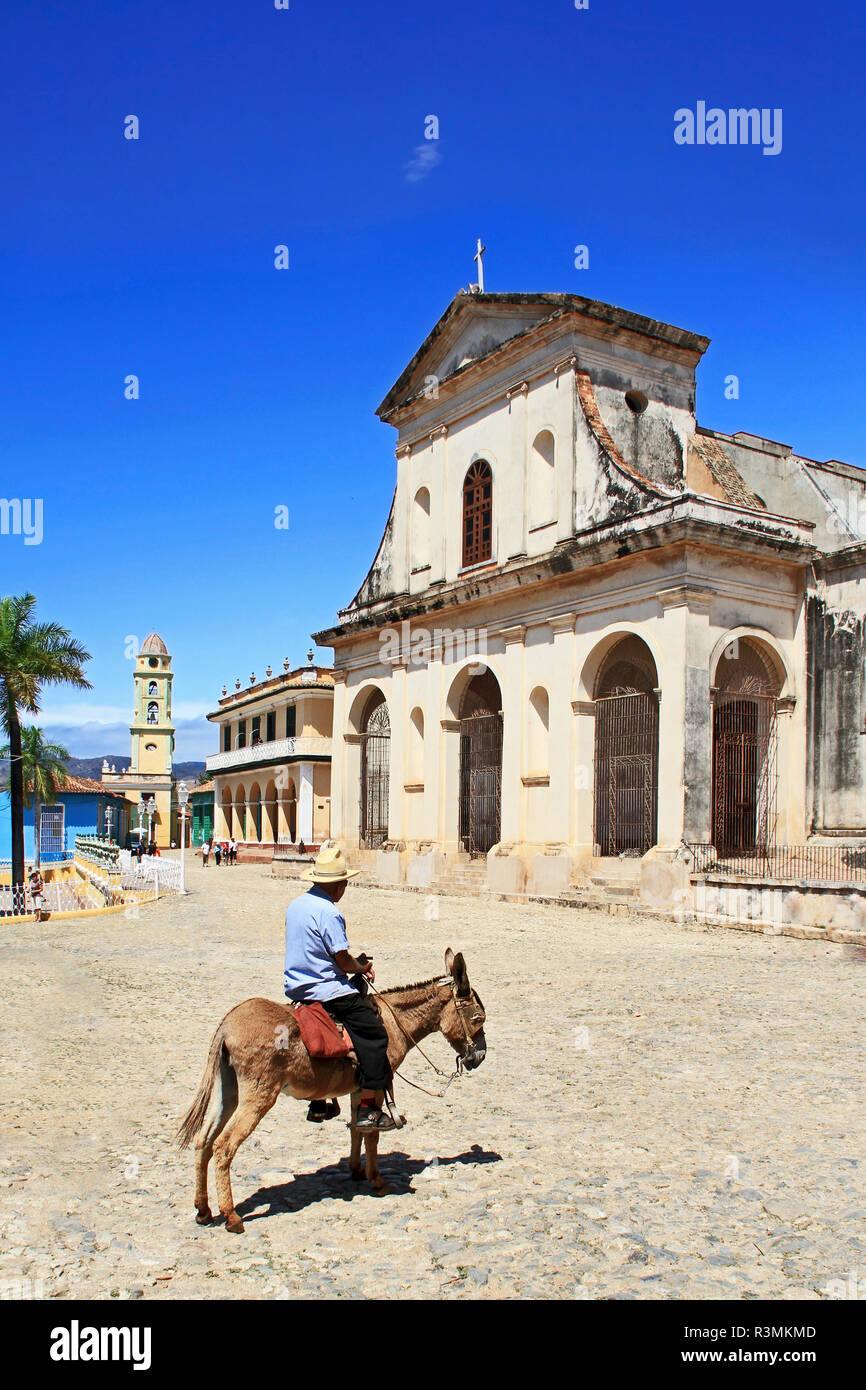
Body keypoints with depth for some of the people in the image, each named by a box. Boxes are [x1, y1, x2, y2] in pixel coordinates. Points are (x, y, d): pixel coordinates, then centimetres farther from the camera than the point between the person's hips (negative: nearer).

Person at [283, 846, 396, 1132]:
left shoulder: (295, 905, 9)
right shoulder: (328, 912, -19)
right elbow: (343, 960, -19)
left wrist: (357, 964, 15)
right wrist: (361, 967, 4)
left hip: (295, 988, 10)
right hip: (326, 990, -9)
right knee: (374, 1035, -4)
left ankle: (318, 1103, 33)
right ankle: (369, 1111, -5)